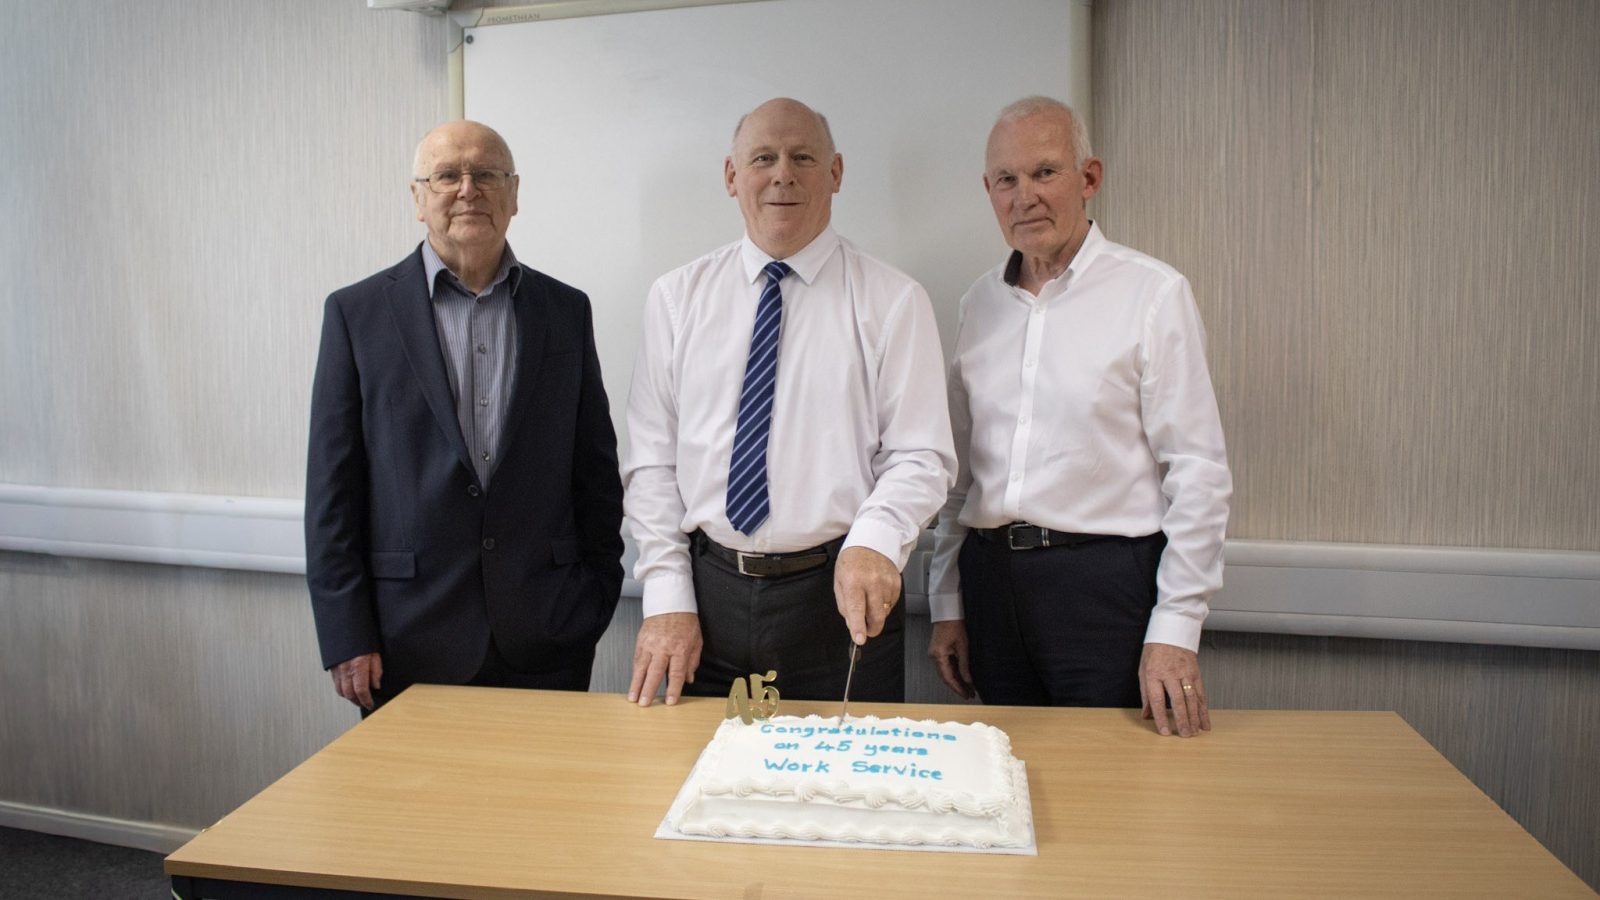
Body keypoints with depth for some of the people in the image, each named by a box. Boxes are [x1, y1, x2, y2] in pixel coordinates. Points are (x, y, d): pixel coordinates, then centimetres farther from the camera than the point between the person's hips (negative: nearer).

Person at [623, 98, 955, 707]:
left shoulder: (893, 301, -1)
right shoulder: (675, 298, 5)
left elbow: (920, 456, -5)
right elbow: (652, 459, 3)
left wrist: (873, 543, -24)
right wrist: (667, 599, -4)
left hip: (842, 595, -1)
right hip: (707, 593, 2)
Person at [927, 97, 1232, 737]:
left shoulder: (1152, 293, -5)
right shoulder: (980, 303, 10)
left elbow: (1199, 473, -7)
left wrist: (1175, 630, -11)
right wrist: (947, 605, 12)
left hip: (1104, 577, -4)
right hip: (990, 574, 5)